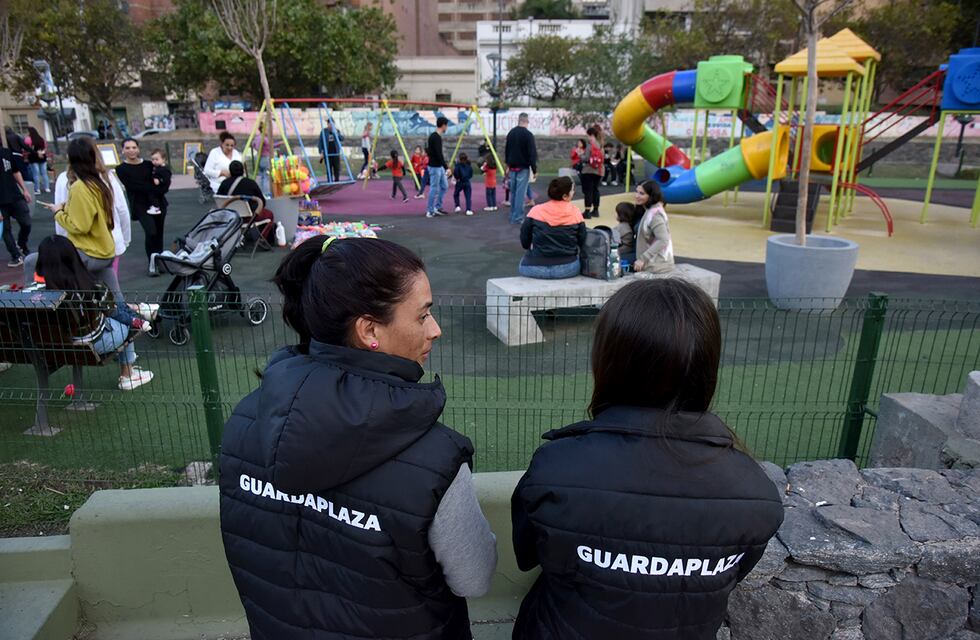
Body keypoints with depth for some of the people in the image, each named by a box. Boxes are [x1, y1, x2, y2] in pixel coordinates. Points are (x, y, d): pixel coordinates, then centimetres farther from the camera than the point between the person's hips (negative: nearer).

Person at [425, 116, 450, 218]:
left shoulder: (433, 136, 11)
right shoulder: (436, 137, -19)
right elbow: (439, 154, -23)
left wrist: (444, 164, 18)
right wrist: (446, 167, -21)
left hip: (439, 166, 10)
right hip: (434, 167, -10)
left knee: (444, 186, 14)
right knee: (434, 189, -3)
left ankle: (437, 207, 19)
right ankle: (430, 211, 5)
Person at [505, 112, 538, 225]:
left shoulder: (511, 133, 8)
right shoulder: (528, 135, -12)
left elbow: (506, 150, 17)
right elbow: (532, 153, -14)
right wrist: (534, 169, -9)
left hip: (512, 167, 7)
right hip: (523, 168, -7)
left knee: (513, 191, 14)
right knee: (520, 192, -6)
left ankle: (513, 215, 20)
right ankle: (517, 217, -8)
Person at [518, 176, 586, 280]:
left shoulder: (536, 210, -6)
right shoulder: (575, 213, -5)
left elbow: (525, 243, 0)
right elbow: (581, 243, 2)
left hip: (536, 269, -1)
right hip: (567, 269, 1)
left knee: (524, 263, 33)